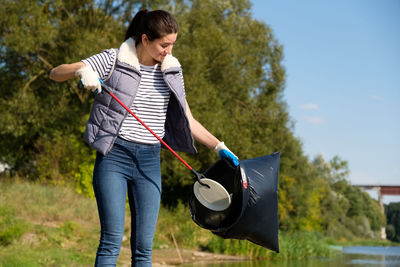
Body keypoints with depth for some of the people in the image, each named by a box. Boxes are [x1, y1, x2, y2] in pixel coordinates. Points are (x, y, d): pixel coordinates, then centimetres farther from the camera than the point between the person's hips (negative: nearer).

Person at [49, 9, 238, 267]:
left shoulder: (172, 71, 9)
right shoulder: (114, 60, -3)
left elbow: (188, 121, 16)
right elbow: (55, 73, -3)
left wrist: (220, 147, 9)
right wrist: (81, 70, -23)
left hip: (149, 161, 4)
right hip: (114, 156, -4)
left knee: (144, 246, 2)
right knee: (112, 239, -11)